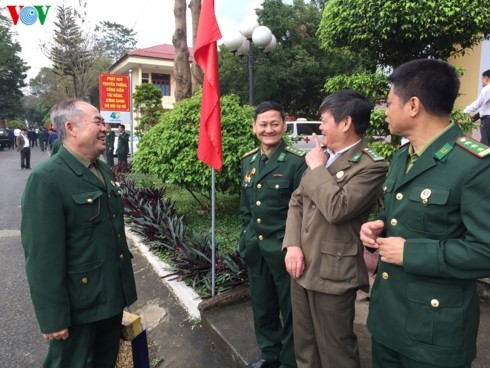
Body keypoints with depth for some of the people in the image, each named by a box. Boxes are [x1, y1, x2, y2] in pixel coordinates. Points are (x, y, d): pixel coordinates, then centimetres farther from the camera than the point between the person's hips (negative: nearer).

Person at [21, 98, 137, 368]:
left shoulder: (103, 170, 6)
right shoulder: (46, 179, -20)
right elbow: (43, 255, -21)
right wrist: (53, 318, -18)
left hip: (113, 295, 7)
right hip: (78, 303, -7)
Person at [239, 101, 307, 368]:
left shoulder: (296, 162, -14)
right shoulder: (248, 161, 5)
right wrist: (246, 236, 12)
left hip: (283, 248, -6)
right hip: (254, 248, 6)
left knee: (289, 309, 12)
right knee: (261, 305, 21)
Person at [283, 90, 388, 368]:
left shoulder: (372, 166, -15)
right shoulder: (323, 157, 10)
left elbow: (337, 209, -28)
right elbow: (297, 201, 9)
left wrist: (317, 169, -14)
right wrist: (292, 244, -4)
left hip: (332, 271, -7)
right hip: (301, 265, 8)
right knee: (304, 344, 23)